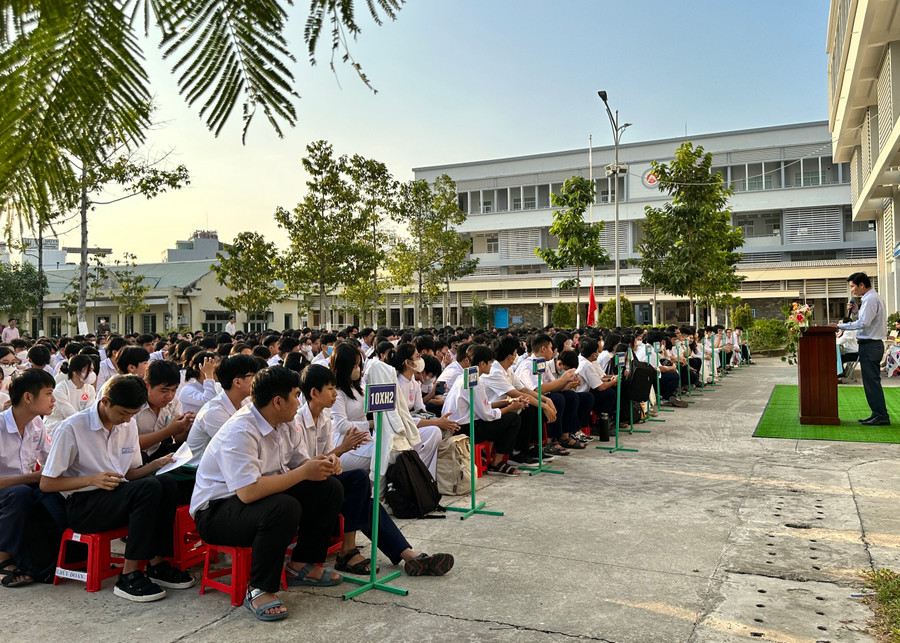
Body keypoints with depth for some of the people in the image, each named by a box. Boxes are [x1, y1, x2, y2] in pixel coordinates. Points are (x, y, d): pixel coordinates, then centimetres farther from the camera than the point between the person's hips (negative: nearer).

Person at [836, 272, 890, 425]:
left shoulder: (870, 299, -15)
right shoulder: (874, 298, 18)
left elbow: (863, 323, -22)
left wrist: (840, 326, -18)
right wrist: (856, 311, 9)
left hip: (869, 345, -11)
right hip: (874, 344, 11)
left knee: (871, 381, -7)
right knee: (872, 381, 13)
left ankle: (881, 416, -4)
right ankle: (878, 414, 18)